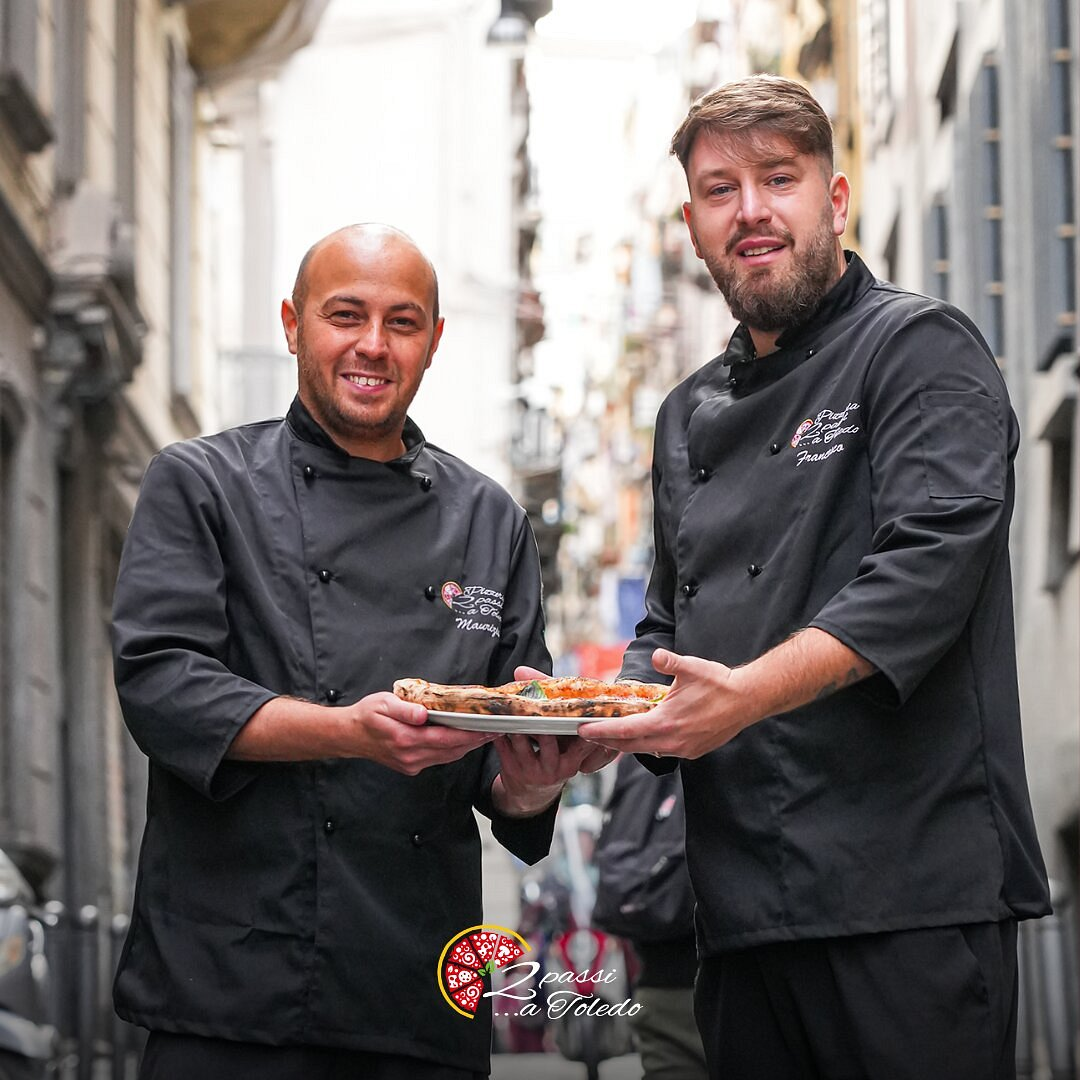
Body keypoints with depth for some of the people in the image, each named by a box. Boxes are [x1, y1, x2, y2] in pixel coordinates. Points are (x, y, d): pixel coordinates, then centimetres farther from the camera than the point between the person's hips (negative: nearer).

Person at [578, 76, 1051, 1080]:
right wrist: (599, 711, 4)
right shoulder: (690, 415, 20)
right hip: (742, 902, 7)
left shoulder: (919, 350, -2)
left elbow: (928, 568, -16)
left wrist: (751, 692, -26)